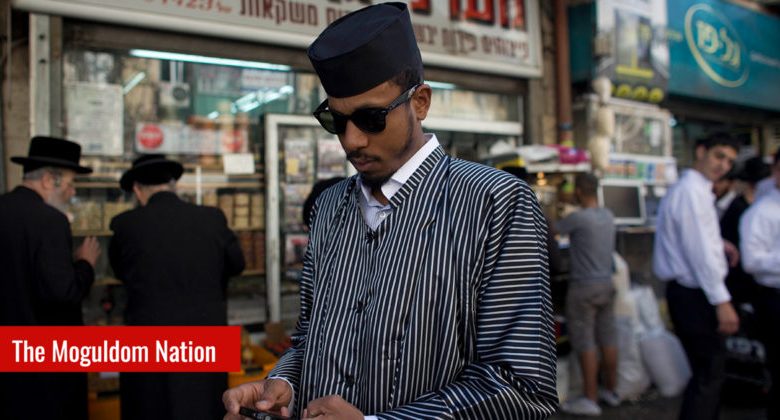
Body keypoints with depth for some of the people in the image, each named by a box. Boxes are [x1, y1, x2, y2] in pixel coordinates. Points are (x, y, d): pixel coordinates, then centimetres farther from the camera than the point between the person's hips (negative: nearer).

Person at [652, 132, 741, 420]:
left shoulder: (694, 189, 16)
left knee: (708, 372, 19)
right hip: (695, 295, -10)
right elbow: (700, 253, -22)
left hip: (688, 292, 10)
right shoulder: (693, 191, -16)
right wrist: (722, 301, -21)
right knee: (708, 377, -4)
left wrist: (718, 244, 10)